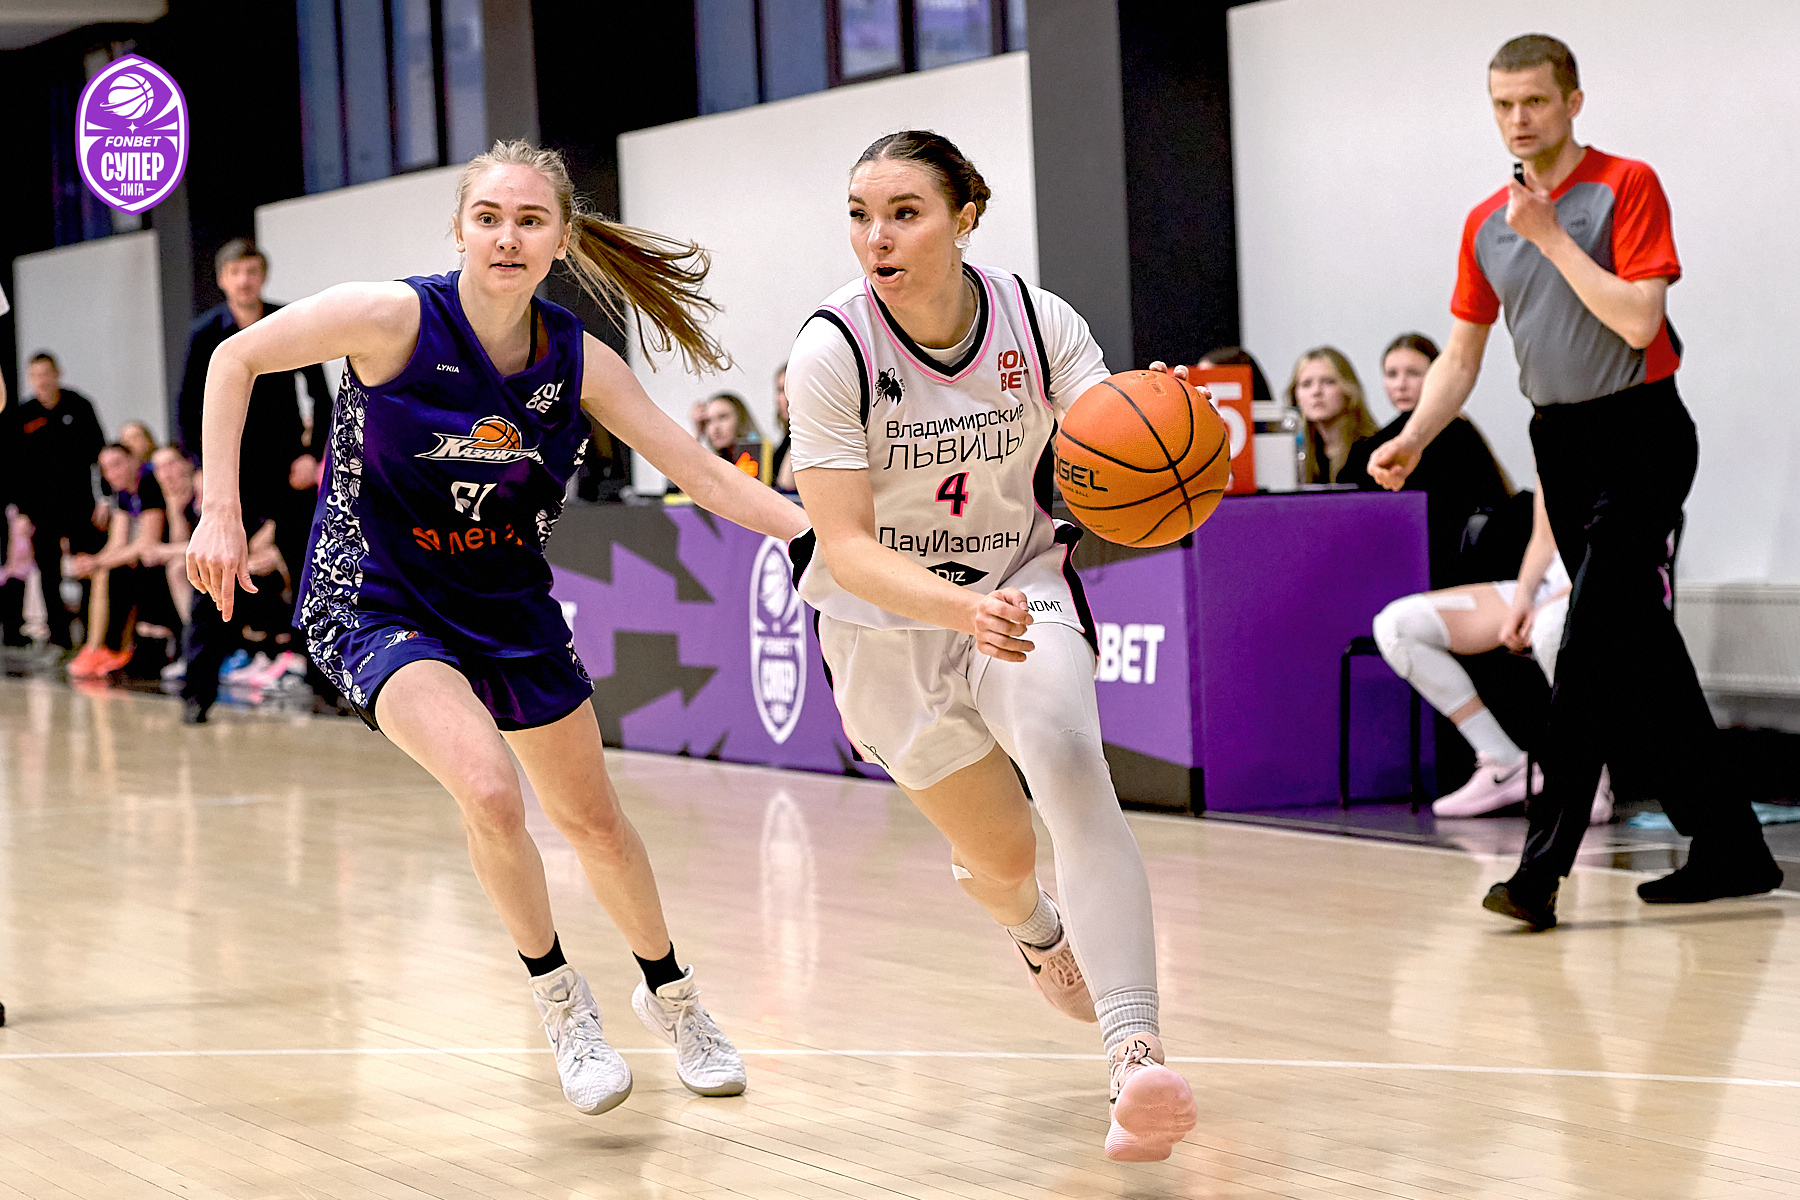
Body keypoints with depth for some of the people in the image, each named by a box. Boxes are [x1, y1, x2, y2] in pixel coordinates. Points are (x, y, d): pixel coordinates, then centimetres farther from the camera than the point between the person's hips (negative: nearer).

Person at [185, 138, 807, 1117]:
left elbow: (703, 473, -8)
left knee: (592, 819, 15)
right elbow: (237, 358, -11)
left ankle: (669, 995, 42)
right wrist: (219, 511, -16)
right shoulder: (396, 318, -22)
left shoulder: (577, 362, -12)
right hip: (378, 604, -4)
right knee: (489, 789, -28)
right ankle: (557, 995, -3)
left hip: (511, 608, 5)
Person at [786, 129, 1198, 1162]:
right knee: (1001, 854, 13)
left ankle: (1137, 1054, -39)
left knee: (1068, 759, -31)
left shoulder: (1039, 323, -16)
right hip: (890, 620, 0)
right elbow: (845, 546, -24)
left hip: (1023, 586, 0)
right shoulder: (832, 352, -22)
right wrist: (959, 608, -42)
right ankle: (1040, 930, 54)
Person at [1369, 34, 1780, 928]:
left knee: (1590, 645, -16)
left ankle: (1543, 868, -18)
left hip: (1639, 435, -7)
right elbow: (1460, 356, 12)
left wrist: (1550, 236, -18)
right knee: (1640, 651, 9)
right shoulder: (1485, 225, 10)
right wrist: (1412, 438, -4)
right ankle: (1729, 847, 18)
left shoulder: (1627, 186, -8)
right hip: (1560, 445, 7)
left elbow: (1638, 319, -19)